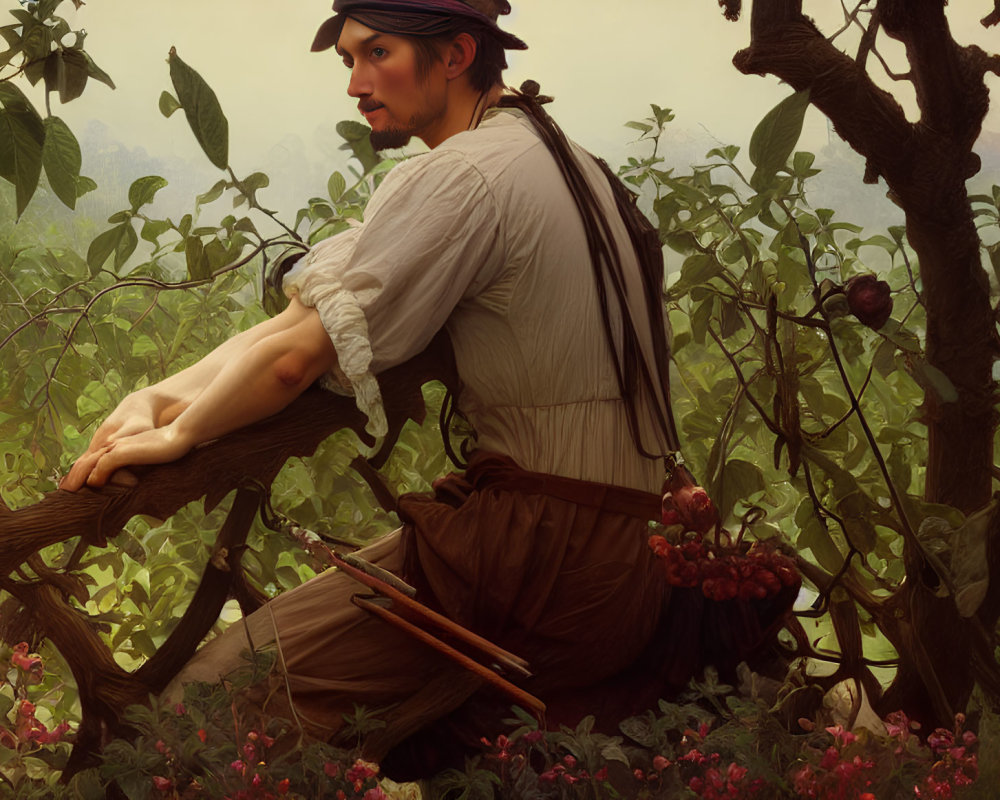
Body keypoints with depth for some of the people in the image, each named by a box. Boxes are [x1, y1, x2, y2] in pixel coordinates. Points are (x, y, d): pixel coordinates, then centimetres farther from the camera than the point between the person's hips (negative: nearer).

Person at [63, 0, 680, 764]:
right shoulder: (561, 158, 17)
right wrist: (163, 394, 6)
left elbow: (299, 354, -15)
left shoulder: (465, 176, -13)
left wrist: (179, 432, 2)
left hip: (540, 552, -10)